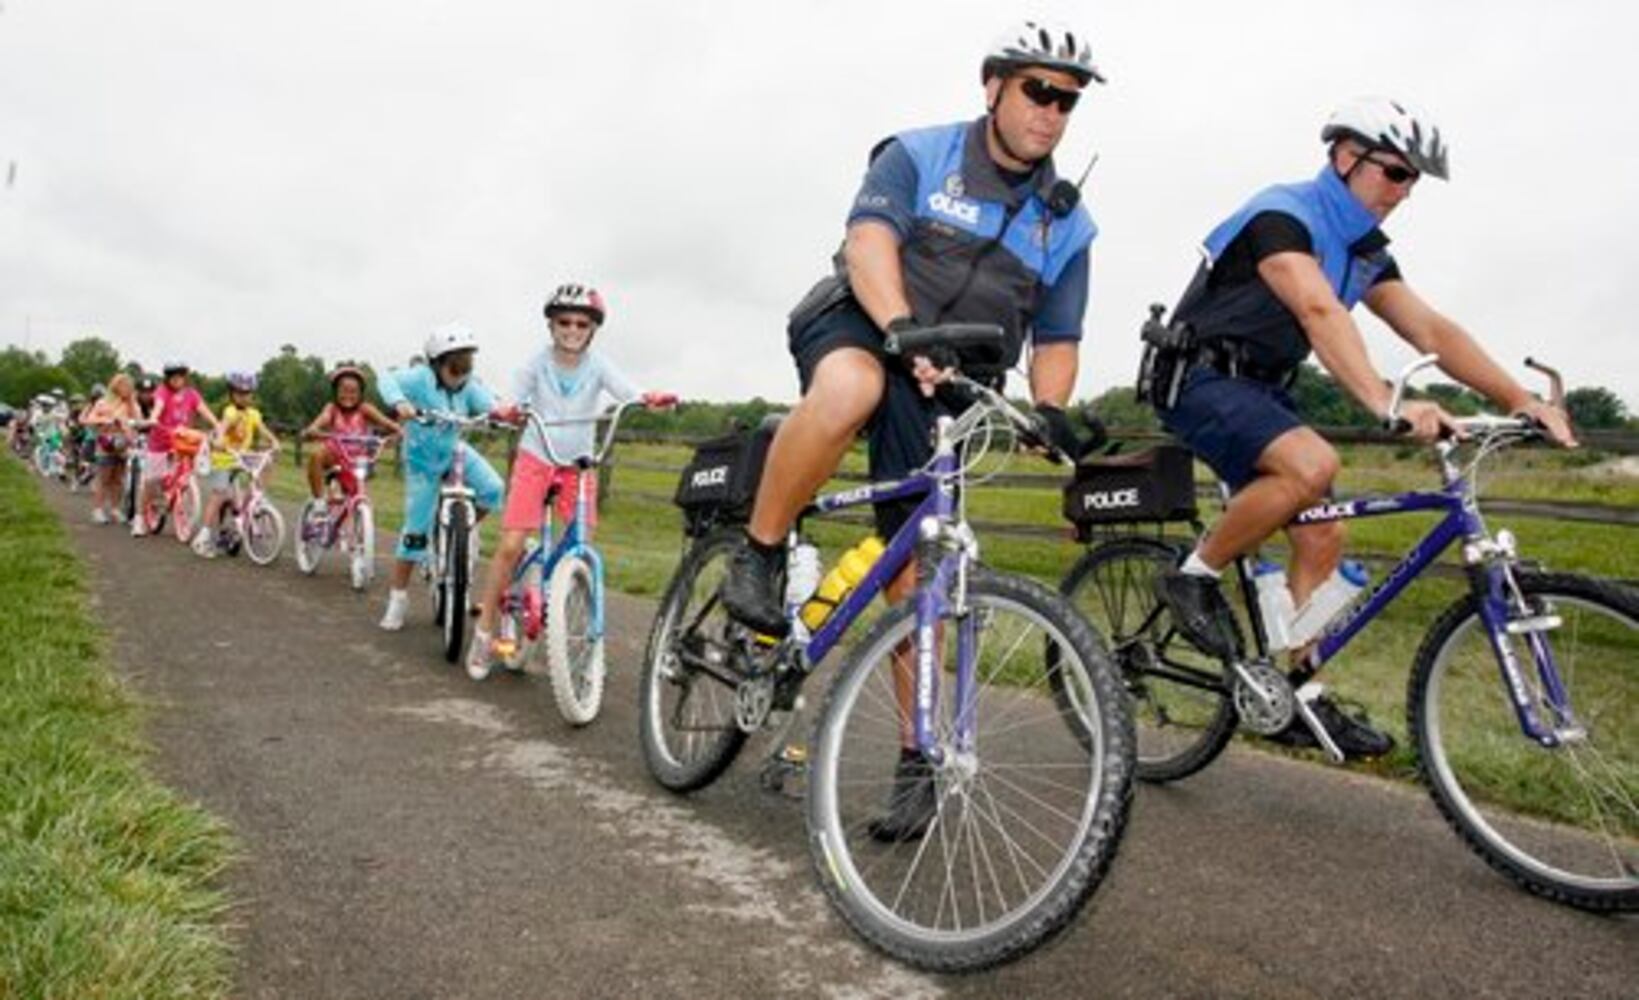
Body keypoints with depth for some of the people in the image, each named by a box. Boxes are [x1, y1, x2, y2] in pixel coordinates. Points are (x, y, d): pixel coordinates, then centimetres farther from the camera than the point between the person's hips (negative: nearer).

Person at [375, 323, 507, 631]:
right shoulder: (421, 378, -19)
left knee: (492, 489, -23)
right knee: (416, 530, -3)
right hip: (423, 462, -4)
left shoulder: (469, 386, -7)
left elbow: (488, 404, -21)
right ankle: (398, 597, 11)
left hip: (455, 453, 4)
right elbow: (388, 381, -31)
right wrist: (399, 402, -52)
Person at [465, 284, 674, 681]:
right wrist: (505, 411, -35)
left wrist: (649, 400, -47)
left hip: (578, 464, 1)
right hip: (535, 459, -1)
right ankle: (485, 631, 5)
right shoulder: (538, 363, -7)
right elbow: (515, 401, -11)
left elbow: (628, 393, -25)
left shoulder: (597, 364, -8)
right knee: (510, 545, -9)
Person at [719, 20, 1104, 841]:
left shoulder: (1066, 223, 11)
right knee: (851, 389, -42)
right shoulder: (920, 155, 0)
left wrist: (1050, 410, -9)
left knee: (915, 578, -1)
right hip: (855, 329, -3)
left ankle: (917, 760, 11)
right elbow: (868, 242, -18)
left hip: (937, 392, 3)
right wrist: (901, 327, -37)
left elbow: (1055, 340, 12)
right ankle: (756, 558, -21)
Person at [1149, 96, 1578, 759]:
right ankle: (1194, 577, -15)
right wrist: (1385, 402, -46)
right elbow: (1319, 312, -33)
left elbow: (1431, 330, 4)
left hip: (1261, 390, 9)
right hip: (1202, 379, -9)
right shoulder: (1281, 215, -16)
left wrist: (1522, 401, -8)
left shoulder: (1365, 251, 11)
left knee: (1322, 538, 0)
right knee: (1312, 464, -33)